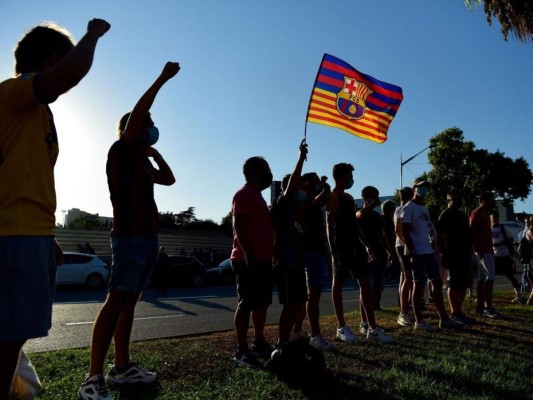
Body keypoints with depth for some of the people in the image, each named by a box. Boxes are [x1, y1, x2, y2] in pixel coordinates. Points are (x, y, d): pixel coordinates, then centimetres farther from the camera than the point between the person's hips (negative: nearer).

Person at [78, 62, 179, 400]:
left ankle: (122, 367, 15)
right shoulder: (121, 150, -1)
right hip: (130, 235, -9)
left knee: (129, 302, 9)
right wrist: (162, 79, -12)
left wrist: (154, 152, 23)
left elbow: (169, 179, 31)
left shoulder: (143, 160, 22)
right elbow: (136, 113, -14)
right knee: (117, 300, -13)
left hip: (148, 236, 9)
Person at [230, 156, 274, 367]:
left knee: (262, 303, 14)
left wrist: (269, 255, 24)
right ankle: (241, 351, 0)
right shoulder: (244, 194, -10)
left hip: (261, 259, 10)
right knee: (246, 304, -6)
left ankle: (259, 344, 25)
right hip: (248, 260, -10)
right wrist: (249, 255, -27)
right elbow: (239, 226, -20)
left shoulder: (257, 196, 21)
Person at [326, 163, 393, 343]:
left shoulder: (349, 198, 18)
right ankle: (341, 327, 11)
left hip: (354, 244, 9)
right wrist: (333, 251, -21)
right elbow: (329, 226, -15)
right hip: (341, 245, -9)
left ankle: (372, 328, 8)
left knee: (365, 284, 5)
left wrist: (365, 244, 16)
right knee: (338, 284, 2)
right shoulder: (333, 197, -8)